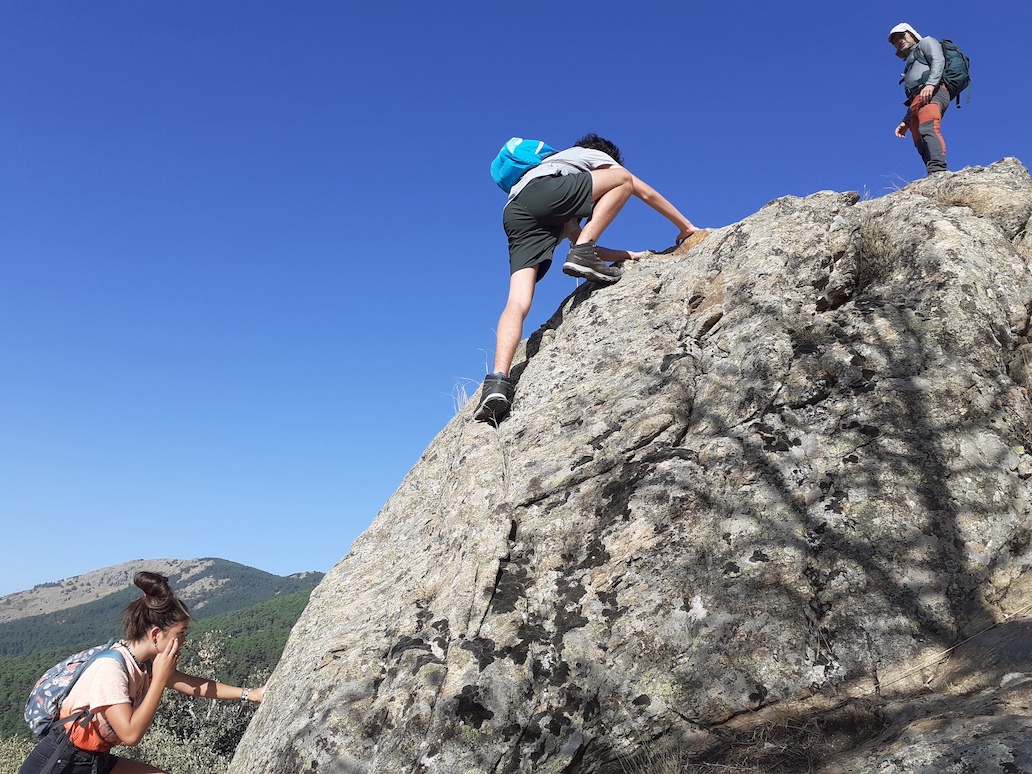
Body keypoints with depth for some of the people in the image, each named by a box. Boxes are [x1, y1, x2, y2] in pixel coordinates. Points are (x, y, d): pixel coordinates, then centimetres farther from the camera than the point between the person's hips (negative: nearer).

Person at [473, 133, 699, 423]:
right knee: (624, 179, 7)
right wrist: (686, 226, 39)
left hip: (515, 216, 6)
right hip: (542, 190, -6)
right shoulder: (596, 156, 33)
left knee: (518, 303, -9)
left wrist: (622, 255, 38)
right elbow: (647, 193, 31)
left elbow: (576, 239, 40)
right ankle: (583, 254, -10)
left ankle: (498, 380, -30)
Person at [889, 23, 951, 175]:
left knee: (928, 129, -32)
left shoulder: (926, 42, 21)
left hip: (933, 92, -8)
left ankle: (938, 170, -51)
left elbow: (938, 61, -2)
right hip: (917, 100, 8)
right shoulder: (910, 63, 40)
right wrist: (905, 122, 21)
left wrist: (930, 84, -20)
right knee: (922, 145, -10)